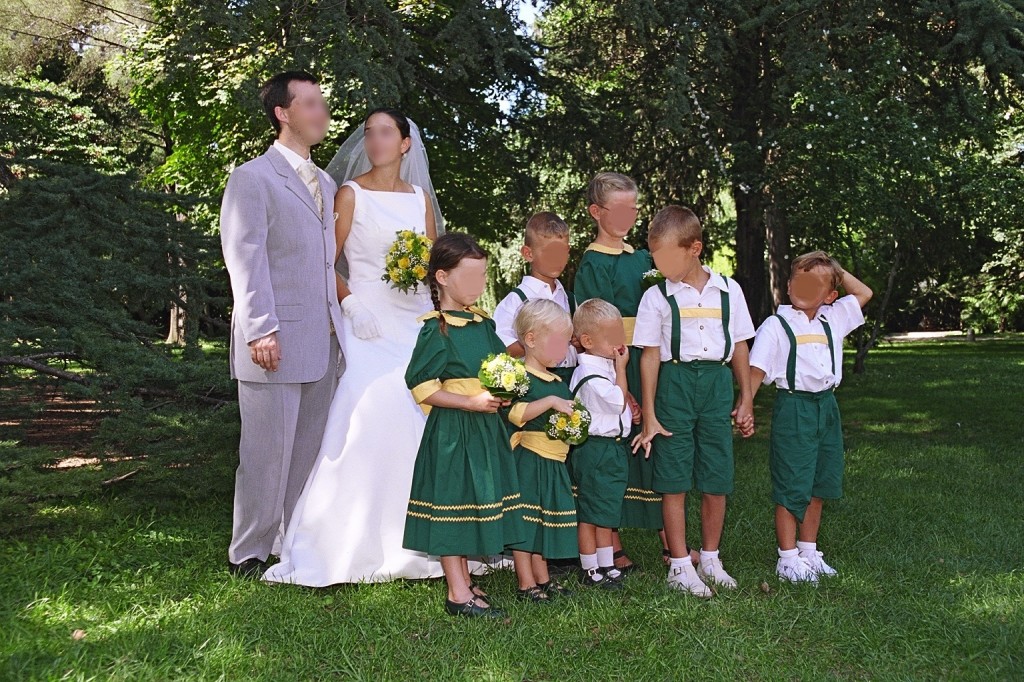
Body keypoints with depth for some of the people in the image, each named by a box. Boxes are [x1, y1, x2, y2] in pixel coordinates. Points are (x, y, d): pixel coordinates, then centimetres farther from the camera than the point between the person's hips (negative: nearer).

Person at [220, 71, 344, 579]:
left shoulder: (325, 183, 20)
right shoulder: (252, 178, -4)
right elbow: (245, 261, -12)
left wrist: (341, 323, 14)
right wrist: (261, 329, -20)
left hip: (322, 343, 7)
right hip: (275, 343, -7)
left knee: (309, 451, 11)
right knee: (267, 451, -1)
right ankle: (248, 552, 12)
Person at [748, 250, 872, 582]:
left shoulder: (833, 319, 11)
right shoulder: (777, 325, -5)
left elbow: (864, 293, 20)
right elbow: (757, 369, -9)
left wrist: (839, 271, 12)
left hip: (826, 405, 6)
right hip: (793, 406, -6)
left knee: (821, 483, 12)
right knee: (792, 486, -3)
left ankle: (809, 551, 24)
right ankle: (788, 558, 5)